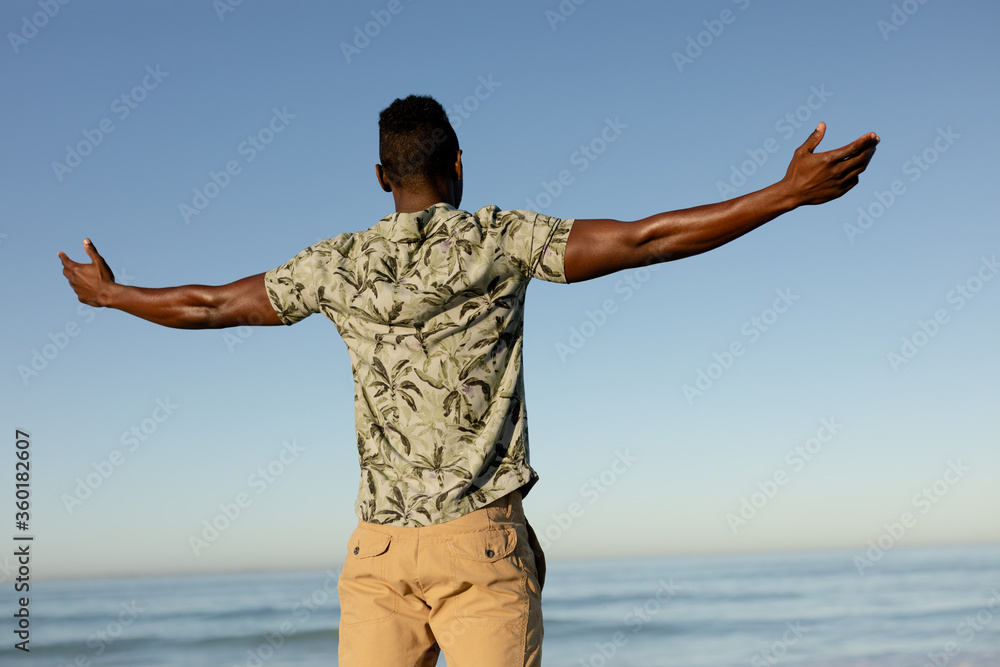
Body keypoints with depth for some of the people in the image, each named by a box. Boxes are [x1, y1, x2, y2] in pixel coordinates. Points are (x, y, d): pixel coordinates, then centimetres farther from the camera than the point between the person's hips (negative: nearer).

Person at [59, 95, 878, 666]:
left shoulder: (340, 264, 7)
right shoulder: (499, 239, -2)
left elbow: (209, 305, 17)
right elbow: (644, 240, -9)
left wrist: (107, 294, 36)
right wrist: (790, 192, -8)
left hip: (379, 548, 3)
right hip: (481, 543, -3)